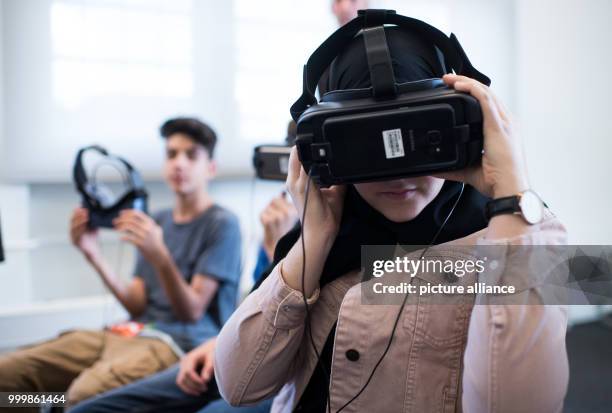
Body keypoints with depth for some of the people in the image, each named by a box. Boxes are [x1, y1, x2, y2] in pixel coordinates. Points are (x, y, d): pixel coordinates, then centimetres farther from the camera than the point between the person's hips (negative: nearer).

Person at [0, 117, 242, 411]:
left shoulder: (222, 224, -2)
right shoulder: (157, 221, 20)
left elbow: (192, 311, -10)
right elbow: (138, 306, 12)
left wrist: (160, 257, -26)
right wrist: (94, 255, 0)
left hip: (183, 342, -7)